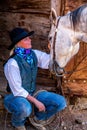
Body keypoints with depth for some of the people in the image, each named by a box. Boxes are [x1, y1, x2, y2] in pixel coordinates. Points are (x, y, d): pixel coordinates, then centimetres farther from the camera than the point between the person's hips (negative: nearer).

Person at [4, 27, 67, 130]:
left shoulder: (34, 54, -6)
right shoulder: (12, 64, -25)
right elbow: (17, 90, -22)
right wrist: (36, 102, -20)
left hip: (32, 94, 6)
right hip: (16, 97, -6)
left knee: (61, 102, -9)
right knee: (25, 109, -41)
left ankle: (38, 118, 17)